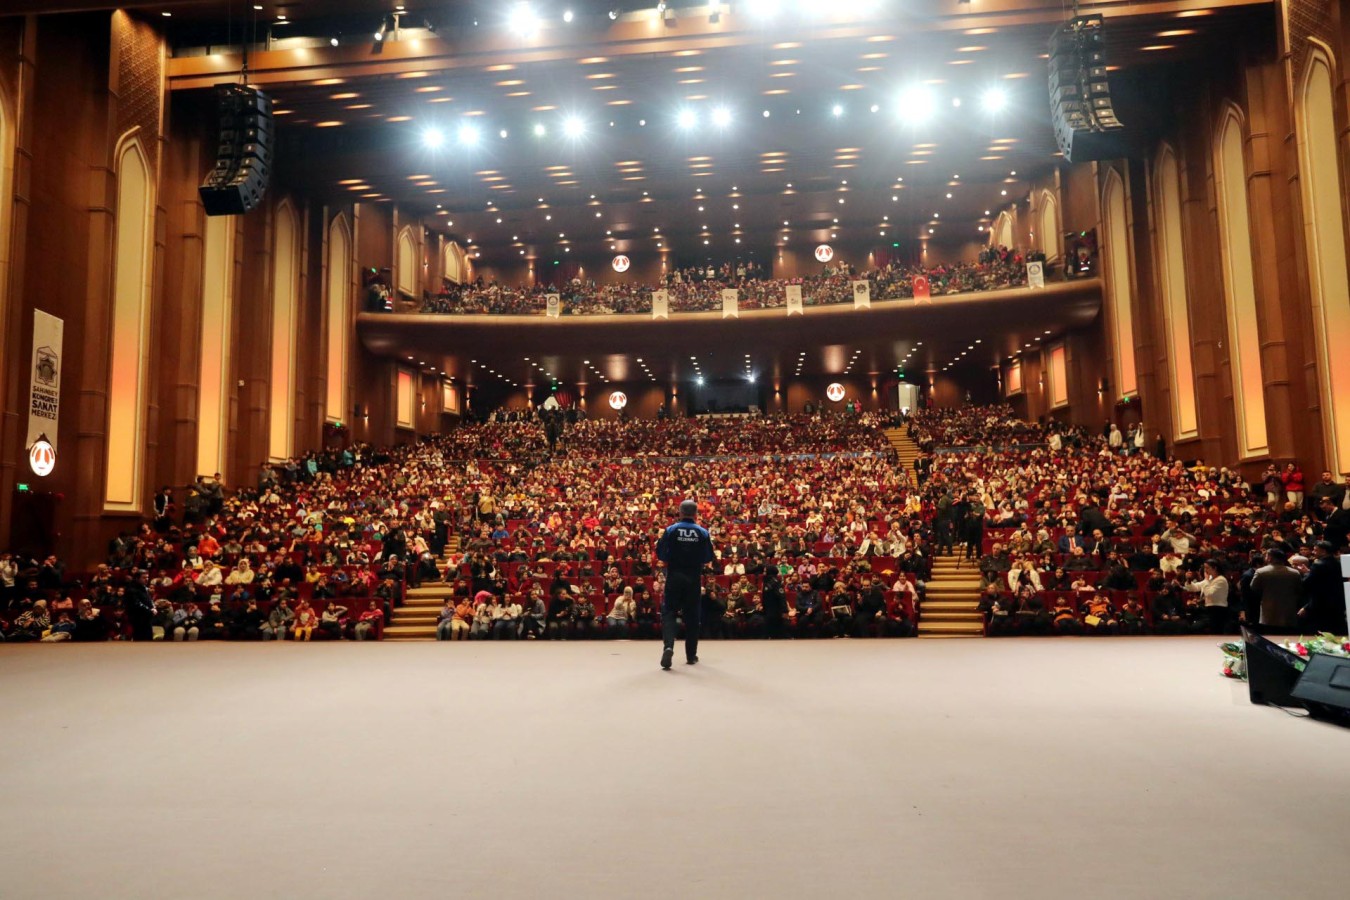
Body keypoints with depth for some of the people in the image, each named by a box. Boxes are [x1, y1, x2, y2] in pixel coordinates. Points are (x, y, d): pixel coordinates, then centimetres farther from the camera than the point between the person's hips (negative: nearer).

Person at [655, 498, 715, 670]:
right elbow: (708, 558, 1)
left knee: (669, 612, 4)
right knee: (692, 615, 12)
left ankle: (668, 646, -20)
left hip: (674, 577, -1)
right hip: (693, 579, 1)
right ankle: (691, 655, 19)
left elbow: (660, 554, -5)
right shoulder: (703, 533, -4)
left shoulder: (671, 530, -6)